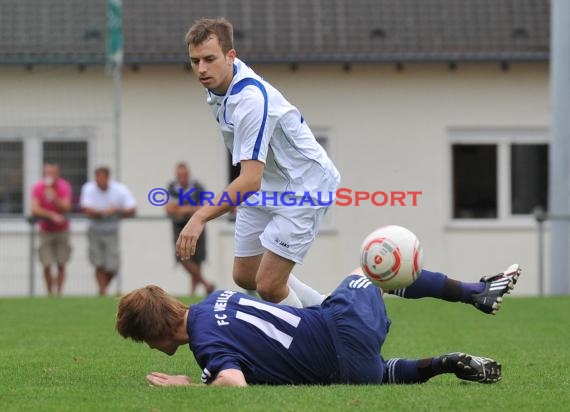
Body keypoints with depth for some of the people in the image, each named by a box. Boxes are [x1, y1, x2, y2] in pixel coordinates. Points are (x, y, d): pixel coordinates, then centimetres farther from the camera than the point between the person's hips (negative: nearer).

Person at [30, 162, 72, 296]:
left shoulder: (64, 186, -11)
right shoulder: (38, 188, -12)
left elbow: (66, 208, -21)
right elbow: (35, 210, -21)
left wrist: (54, 198, -37)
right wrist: (52, 215, -30)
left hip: (62, 230, 1)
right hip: (46, 231, -1)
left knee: (61, 265, -2)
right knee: (46, 266, -9)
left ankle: (59, 291, 6)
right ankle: (50, 292, 3)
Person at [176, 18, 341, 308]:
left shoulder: (251, 99, -32)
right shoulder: (217, 85, -5)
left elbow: (250, 180, -39)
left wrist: (200, 218, -47)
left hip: (303, 186, -9)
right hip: (265, 187, 10)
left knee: (268, 284, -15)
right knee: (245, 276, 13)